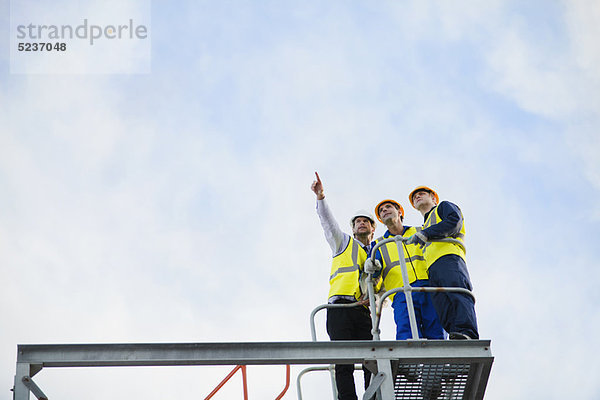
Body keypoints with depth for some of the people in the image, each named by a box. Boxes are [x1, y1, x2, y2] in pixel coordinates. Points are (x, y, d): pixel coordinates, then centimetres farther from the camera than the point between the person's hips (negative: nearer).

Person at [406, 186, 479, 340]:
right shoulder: (425, 227, 45)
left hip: (449, 258, -6)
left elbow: (455, 222, 2)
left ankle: (467, 334, -51)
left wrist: (426, 234, -6)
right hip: (431, 272, 6)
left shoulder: (444, 206, 28)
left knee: (457, 296, -31)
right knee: (445, 312, -18)